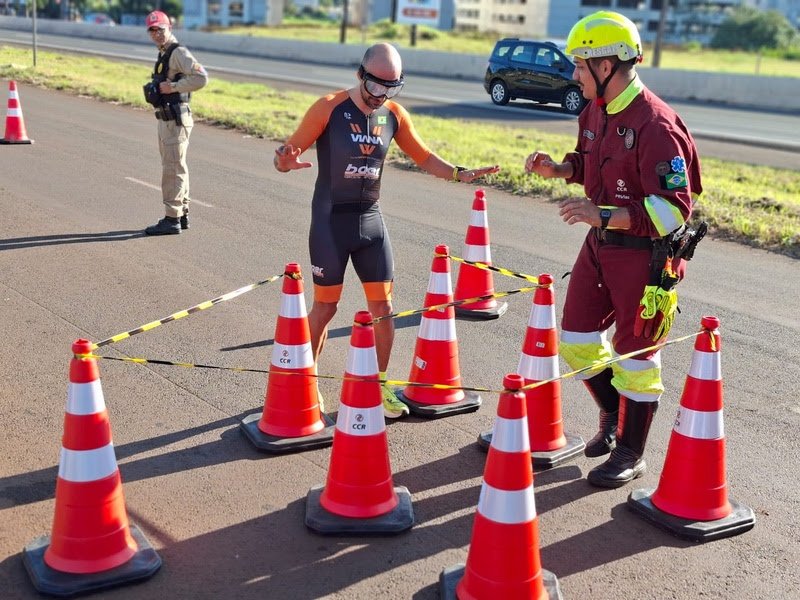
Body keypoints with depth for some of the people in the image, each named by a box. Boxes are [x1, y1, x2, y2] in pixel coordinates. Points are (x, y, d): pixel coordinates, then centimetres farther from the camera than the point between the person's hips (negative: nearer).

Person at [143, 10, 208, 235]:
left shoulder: (178, 52, -13)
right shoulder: (164, 54, 17)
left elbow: (201, 77, -26)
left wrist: (173, 87, -22)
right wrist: (156, 89, 13)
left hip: (175, 120, -10)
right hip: (166, 120, 10)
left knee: (173, 168, -6)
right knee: (175, 167, 15)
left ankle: (172, 219, -2)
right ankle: (182, 214, 24)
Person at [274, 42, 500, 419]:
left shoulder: (394, 115, 1)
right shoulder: (329, 109, -12)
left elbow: (422, 156, 12)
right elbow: (290, 150, -11)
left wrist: (460, 174, -3)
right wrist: (285, 162, -35)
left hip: (371, 220, 4)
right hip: (331, 221, -4)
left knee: (382, 306, 5)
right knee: (325, 307, 4)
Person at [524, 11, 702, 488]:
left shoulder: (656, 125, -23)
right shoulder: (595, 112, 5)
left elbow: (675, 208, -26)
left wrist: (603, 215, -33)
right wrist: (558, 169, 1)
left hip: (646, 254, -8)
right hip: (601, 245, 8)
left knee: (635, 355, 4)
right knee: (577, 339, 15)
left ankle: (631, 454, 22)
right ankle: (615, 414, 39)